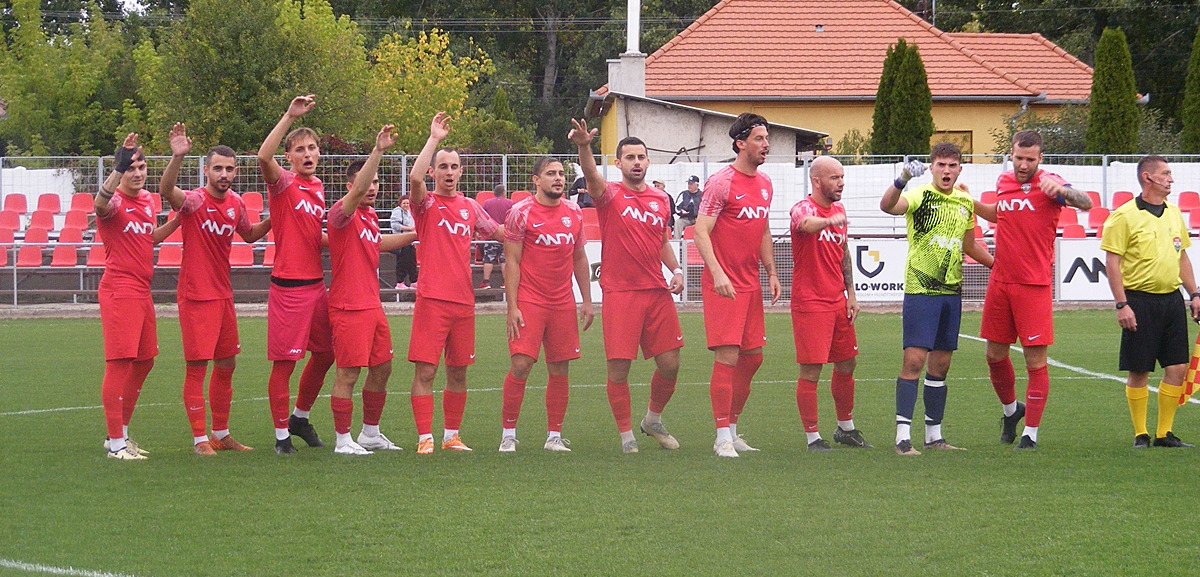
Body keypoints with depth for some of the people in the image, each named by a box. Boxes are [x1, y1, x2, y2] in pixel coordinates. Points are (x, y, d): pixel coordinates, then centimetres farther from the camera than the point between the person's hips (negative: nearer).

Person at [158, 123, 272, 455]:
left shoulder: (235, 203, 6)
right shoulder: (195, 201, -15)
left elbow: (249, 234, 25)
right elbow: (166, 191, -38)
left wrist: (273, 220, 7)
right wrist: (177, 157, -54)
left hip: (223, 294, 7)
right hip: (195, 296, -7)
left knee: (226, 365, 14)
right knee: (197, 367, -4)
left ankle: (221, 434, 26)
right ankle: (200, 439, 3)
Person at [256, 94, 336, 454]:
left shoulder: (318, 188, 13)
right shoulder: (284, 183, -8)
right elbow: (264, 157, -30)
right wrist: (290, 117, -33)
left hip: (316, 283, 7)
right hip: (288, 286, -7)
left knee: (324, 354, 15)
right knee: (284, 361, -3)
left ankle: (300, 418, 33)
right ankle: (282, 434, 5)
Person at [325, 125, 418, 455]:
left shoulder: (370, 214, 14)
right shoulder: (343, 213, -13)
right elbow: (357, 191, -34)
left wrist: (415, 236, 37)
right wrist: (378, 151, -43)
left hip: (372, 304, 9)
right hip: (349, 307, -9)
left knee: (382, 368, 14)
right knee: (348, 374, -5)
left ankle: (371, 434, 27)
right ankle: (343, 440, 3)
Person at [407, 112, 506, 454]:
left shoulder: (470, 207, 14)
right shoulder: (427, 204, -2)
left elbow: (499, 232, 28)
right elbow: (415, 177, -23)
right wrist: (434, 139, -19)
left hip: (464, 299, 5)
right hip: (432, 300, -5)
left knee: (458, 372, 10)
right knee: (425, 370, -8)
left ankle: (452, 436, 18)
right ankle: (425, 438, -5)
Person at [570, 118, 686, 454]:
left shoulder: (660, 199, 13)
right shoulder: (610, 195, -2)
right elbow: (591, 176, -25)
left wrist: (676, 270, 8)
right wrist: (584, 147, -45)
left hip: (658, 291, 5)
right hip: (620, 293, -4)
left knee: (669, 364, 4)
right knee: (619, 367, -5)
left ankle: (653, 420, 29)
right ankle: (626, 435, 8)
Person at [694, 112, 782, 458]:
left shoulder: (765, 183, 13)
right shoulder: (721, 183, -11)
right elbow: (701, 231, -15)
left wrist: (771, 272, 17)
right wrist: (717, 273, -25)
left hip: (751, 284, 8)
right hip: (723, 285, -8)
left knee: (752, 357, 10)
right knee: (727, 357, -10)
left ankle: (732, 431, 22)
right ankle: (723, 438, -5)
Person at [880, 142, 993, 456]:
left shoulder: (965, 202, 12)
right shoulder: (920, 196, -8)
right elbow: (888, 206, -30)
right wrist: (902, 180, -47)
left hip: (951, 290, 6)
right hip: (920, 289, -6)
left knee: (941, 363, 10)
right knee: (914, 359, -10)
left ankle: (934, 434, 17)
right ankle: (903, 435, -9)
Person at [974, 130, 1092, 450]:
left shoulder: (1047, 183, -7)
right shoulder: (1003, 182, 11)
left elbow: (1086, 203, -25)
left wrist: (1062, 191, -41)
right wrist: (971, 203, 20)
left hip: (1034, 285, -6)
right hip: (1000, 282, 6)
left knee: (1035, 361, -4)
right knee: (995, 356, 13)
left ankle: (1031, 433, 4)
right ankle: (1011, 409, 38)